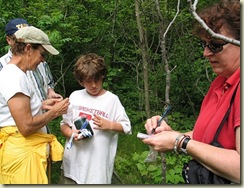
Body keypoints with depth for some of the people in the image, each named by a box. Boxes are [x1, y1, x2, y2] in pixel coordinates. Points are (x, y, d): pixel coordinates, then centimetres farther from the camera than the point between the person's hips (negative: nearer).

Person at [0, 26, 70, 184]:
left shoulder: (14, 74, 11)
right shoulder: (14, 76, -20)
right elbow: (26, 126, -24)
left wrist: (42, 105, 9)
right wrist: (55, 112, -11)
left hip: (28, 150, 10)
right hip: (22, 154, -10)